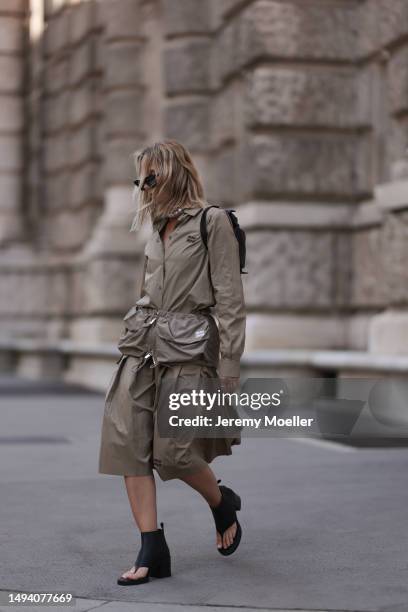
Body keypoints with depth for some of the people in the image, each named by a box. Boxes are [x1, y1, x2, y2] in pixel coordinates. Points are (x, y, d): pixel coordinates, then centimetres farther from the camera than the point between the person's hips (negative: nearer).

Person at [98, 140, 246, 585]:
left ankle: (223, 504, 24)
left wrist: (228, 370, -12)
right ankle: (152, 551, 0)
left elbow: (230, 302, -8)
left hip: (187, 351, -7)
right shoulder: (158, 230, 17)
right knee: (127, 442, -5)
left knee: (174, 452, -7)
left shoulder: (212, 222, -4)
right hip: (142, 348, 7)